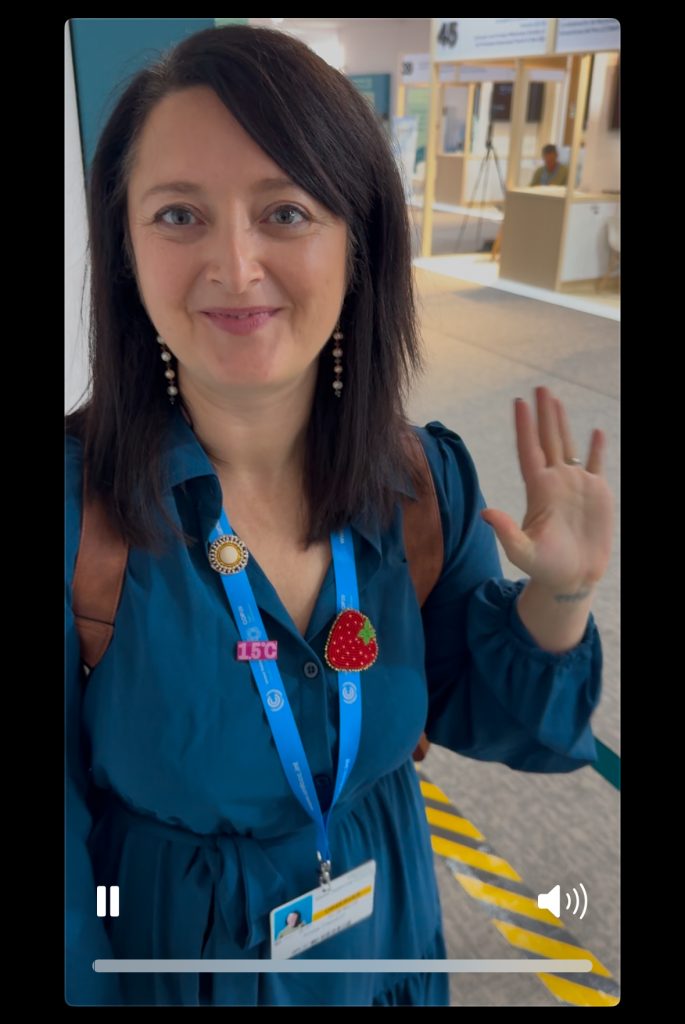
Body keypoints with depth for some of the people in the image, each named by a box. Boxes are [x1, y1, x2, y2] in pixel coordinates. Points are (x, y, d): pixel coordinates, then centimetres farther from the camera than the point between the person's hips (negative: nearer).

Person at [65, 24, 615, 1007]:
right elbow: (60, 856, -17)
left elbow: (480, 718, -5)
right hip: (164, 959, -2)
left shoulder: (428, 482, -16)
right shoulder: (81, 508, -27)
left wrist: (558, 599, -20)